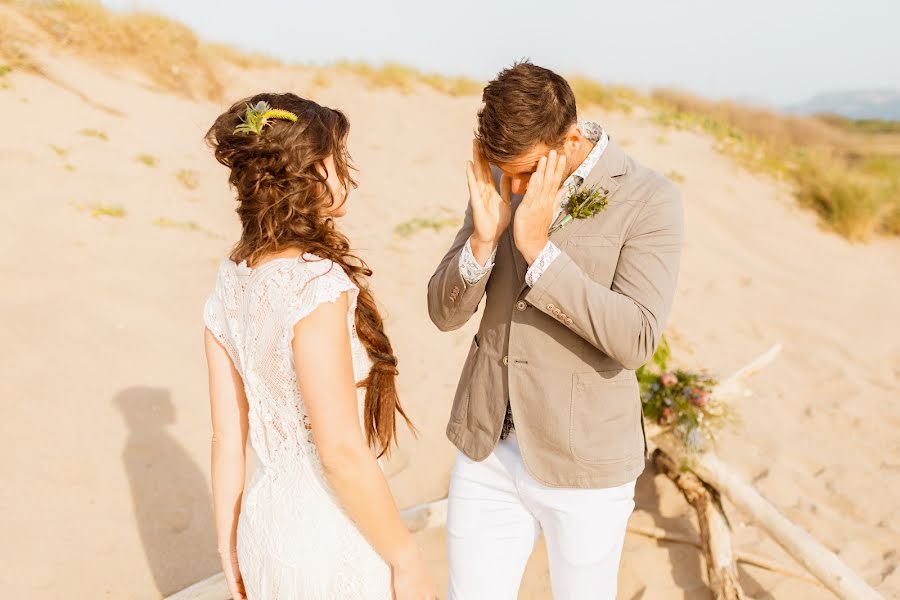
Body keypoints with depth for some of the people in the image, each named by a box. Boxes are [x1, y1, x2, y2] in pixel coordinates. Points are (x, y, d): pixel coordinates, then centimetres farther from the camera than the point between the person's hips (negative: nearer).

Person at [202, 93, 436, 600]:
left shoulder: (230, 281, -2)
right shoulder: (316, 283, -24)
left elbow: (227, 438, 3)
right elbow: (342, 453, -23)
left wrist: (230, 545, 13)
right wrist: (406, 558, -12)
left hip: (267, 522, 7)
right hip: (334, 540, -6)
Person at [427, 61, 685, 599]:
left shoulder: (649, 198, -13)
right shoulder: (498, 181, -1)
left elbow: (637, 340, -22)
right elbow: (446, 313, -2)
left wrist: (538, 249, -28)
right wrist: (483, 239, -20)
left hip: (583, 463, -3)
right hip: (488, 450, 4)